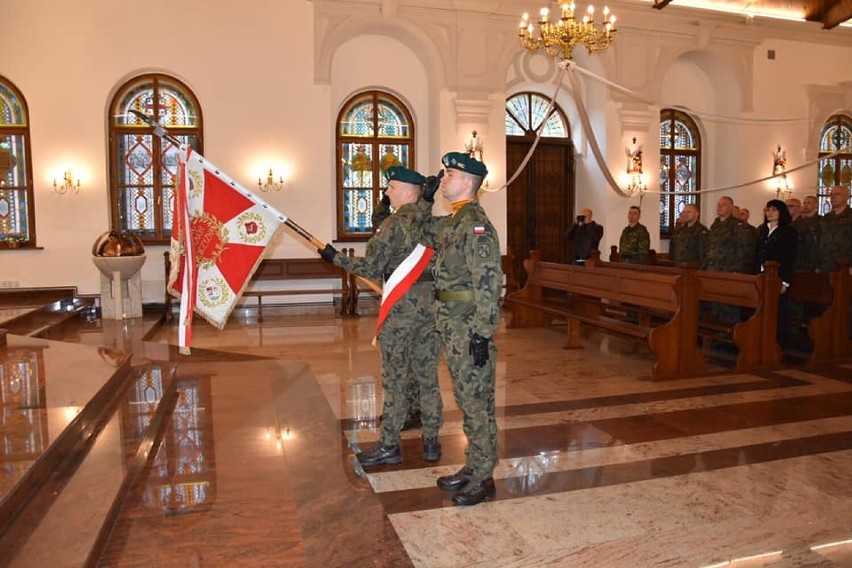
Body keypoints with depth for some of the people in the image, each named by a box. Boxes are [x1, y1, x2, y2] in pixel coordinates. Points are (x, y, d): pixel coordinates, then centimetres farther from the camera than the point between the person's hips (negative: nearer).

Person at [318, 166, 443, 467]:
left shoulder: (394, 223, -10)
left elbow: (372, 268, -10)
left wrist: (335, 257, 1)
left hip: (401, 305, -6)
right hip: (431, 304, 6)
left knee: (395, 377, 2)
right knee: (427, 375, 12)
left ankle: (389, 445, 11)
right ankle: (431, 441, 19)